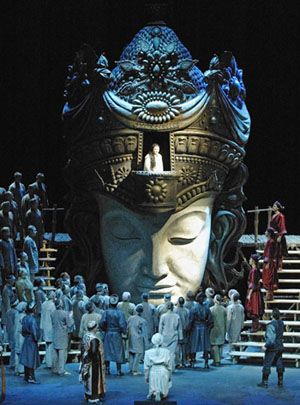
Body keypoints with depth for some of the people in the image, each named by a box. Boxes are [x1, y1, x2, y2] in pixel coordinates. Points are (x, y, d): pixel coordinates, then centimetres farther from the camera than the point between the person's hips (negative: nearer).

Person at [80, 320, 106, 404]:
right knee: (94, 379, 1)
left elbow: (82, 347, 10)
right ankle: (94, 397, 8)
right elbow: (94, 351, -30)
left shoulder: (85, 336, 2)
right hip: (94, 362, -9)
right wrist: (96, 359, -15)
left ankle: (87, 395, 29)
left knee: (88, 378, 19)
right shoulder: (94, 339, -25)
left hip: (86, 361, 9)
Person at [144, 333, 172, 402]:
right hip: (164, 374, 0)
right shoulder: (167, 352, 0)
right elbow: (169, 367, 5)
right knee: (164, 395, 13)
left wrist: (146, 377, 11)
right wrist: (169, 377, 17)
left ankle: (153, 393, -14)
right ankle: (161, 393, -17)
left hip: (153, 374, 0)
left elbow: (146, 367, 0)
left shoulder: (148, 353, -1)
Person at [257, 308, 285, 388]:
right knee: (279, 364, 13)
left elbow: (271, 338, -25)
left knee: (267, 364, 1)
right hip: (280, 347, 7)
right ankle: (280, 381, 18)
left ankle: (264, 382, 4)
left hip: (272, 348, -7)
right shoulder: (281, 323, 2)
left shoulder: (271, 325, -21)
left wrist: (266, 346, -19)